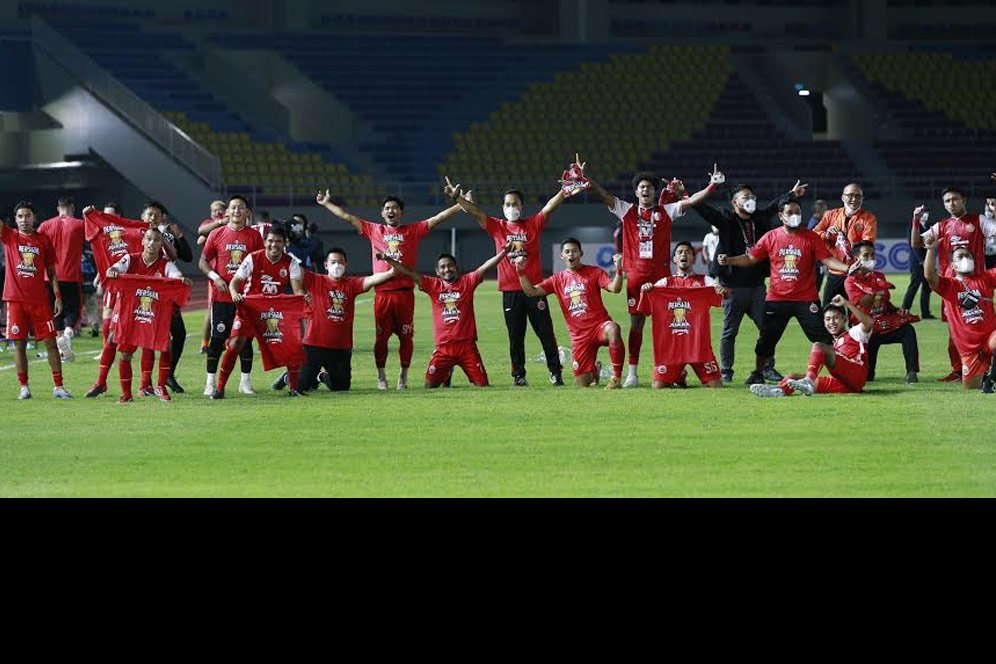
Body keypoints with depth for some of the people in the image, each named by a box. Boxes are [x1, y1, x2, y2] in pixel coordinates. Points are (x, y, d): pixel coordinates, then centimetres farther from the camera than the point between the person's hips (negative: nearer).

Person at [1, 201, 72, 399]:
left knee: (50, 342, -1)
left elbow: (51, 271, 11)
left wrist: (58, 296, 5)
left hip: (40, 300, 0)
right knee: (19, 344, 1)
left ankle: (58, 387, 2)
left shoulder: (44, 240, 7)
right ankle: (24, 387, 7)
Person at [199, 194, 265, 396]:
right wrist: (215, 278, -9)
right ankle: (211, 382, 5)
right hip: (222, 295, -1)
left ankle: (246, 381, 12)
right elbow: (203, 262, 6)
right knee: (218, 338, -2)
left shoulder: (254, 236, 5)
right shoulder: (216, 234, 3)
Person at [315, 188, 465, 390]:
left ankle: (403, 376, 12)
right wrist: (327, 204, 14)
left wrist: (461, 205, -1)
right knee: (381, 336, 1)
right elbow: (348, 218, 14)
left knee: (406, 336, 2)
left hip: (405, 292, -1)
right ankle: (381, 376, 9)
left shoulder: (413, 231, 9)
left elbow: (438, 218, 5)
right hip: (382, 292, 1)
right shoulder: (374, 231, 12)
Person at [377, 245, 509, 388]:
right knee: (430, 385, -6)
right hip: (443, 346, 1)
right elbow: (409, 273, 3)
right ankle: (446, 374, 28)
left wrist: (503, 253, -19)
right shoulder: (433, 285, 6)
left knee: (483, 385, -5)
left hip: (467, 345, -1)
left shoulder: (467, 282, 4)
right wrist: (389, 260, -5)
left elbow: (485, 268, -6)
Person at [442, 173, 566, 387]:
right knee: (515, 336, 5)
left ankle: (555, 372, 6)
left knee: (546, 332, 1)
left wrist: (565, 191, -19)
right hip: (510, 291, 1)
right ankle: (518, 375, 10)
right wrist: (457, 197, -11)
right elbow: (476, 212, 1)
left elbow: (549, 208, -6)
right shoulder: (497, 227, 8)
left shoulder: (533, 224, 5)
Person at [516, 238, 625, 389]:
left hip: (599, 325, -3)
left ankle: (616, 378, -34)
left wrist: (618, 269, -29)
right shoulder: (558, 280, 12)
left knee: (613, 329, -43)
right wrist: (521, 271, -4)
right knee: (582, 384, -1)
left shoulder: (594, 272, 2)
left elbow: (614, 288, -12)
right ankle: (594, 369, 39)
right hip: (579, 335, 3)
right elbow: (531, 291, 9)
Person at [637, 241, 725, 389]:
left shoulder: (704, 281, 12)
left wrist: (721, 289, -28)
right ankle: (679, 377, 20)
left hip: (698, 342, -1)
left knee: (716, 386, -11)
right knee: (658, 386, -11)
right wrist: (645, 289, -17)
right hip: (670, 344, 1)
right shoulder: (666, 282, 14)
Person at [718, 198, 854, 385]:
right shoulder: (771, 237, 4)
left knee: (822, 338, -5)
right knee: (766, 339, 7)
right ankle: (757, 373, 23)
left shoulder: (811, 238, 0)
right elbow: (751, 258, 7)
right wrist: (729, 261, -7)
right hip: (777, 298, 2)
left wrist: (847, 268, -22)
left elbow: (827, 259, -5)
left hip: (806, 299, -2)